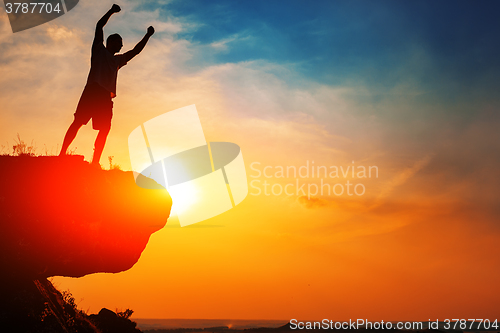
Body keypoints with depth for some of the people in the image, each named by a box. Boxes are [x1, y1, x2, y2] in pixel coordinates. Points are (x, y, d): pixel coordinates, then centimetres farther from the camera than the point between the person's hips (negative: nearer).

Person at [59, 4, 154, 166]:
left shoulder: (117, 60, 31)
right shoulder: (99, 50, 17)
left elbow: (135, 51, 35)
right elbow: (99, 26, 9)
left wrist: (147, 36, 33)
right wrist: (111, 11, 8)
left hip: (106, 96, 6)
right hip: (93, 90, -6)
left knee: (105, 128, -7)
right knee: (78, 121, -14)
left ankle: (95, 162, -8)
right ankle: (62, 153, -15)